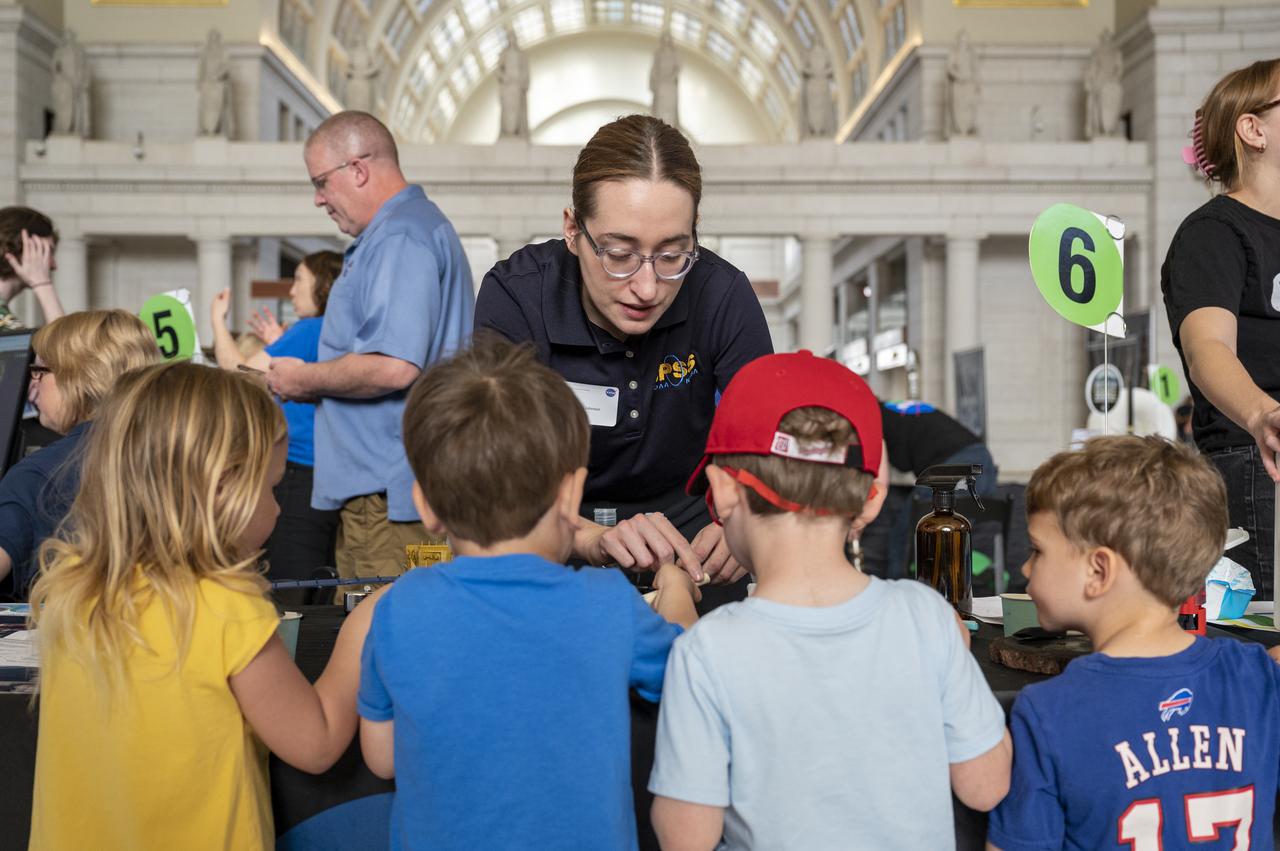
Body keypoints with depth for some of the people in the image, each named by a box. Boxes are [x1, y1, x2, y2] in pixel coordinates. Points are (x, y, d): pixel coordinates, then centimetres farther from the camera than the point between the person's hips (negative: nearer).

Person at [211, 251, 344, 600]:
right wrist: (280, 345, 25)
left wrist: (218, 317, 7)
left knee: (290, 596, -6)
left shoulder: (309, 330, -12)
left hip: (301, 478, -9)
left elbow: (241, 372, -7)